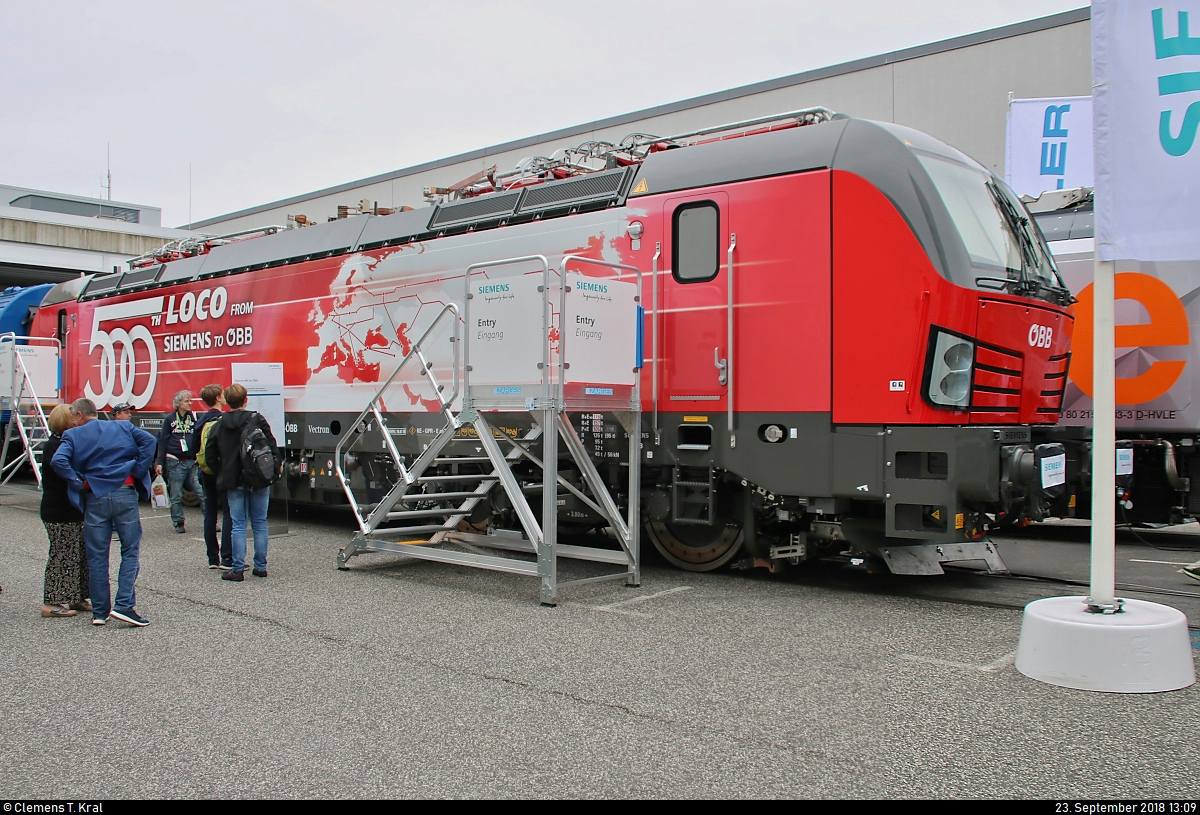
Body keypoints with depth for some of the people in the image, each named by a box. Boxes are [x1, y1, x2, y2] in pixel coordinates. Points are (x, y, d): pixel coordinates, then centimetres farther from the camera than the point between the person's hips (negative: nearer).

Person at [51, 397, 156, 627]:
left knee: (97, 557, 8)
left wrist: (79, 483, -3)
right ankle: (124, 605, -6)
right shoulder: (123, 427, 10)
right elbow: (148, 440, -6)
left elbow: (58, 461, -12)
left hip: (95, 498, 0)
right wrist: (138, 471, -3)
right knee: (130, 551, 5)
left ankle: (100, 611, 14)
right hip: (125, 494, 0)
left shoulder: (74, 435, 5)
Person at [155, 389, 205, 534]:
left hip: (192, 462, 1)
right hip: (175, 462, -1)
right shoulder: (170, 419, 5)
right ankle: (179, 523, 16)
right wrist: (160, 462, 1)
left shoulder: (194, 417, 8)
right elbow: (163, 441, 6)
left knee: (202, 492, -3)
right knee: (176, 496, 5)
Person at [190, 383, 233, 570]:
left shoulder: (200, 421, 9)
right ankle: (227, 558, -9)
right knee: (229, 513, -5)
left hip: (206, 471, 8)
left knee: (210, 513, 12)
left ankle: (212, 558, 16)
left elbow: (194, 448, 12)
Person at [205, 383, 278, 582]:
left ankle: (237, 569, 3)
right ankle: (260, 567, 12)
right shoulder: (257, 419, -6)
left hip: (234, 482, 1)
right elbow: (272, 446, -8)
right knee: (259, 523, 8)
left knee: (238, 524, 5)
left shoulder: (219, 425, 2)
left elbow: (210, 456, 2)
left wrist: (222, 473, 12)